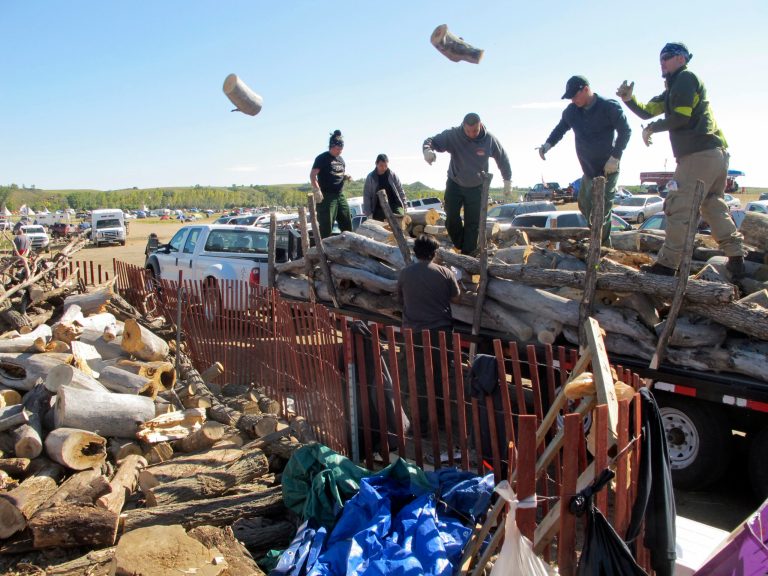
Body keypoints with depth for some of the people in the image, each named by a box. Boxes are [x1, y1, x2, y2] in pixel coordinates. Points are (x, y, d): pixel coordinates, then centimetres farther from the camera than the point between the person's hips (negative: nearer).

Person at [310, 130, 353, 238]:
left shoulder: (341, 159, 17)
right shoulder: (322, 158, -6)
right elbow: (312, 175, -12)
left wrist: (345, 177, 5)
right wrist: (317, 190, -25)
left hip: (340, 195, 8)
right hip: (326, 196, -7)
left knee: (347, 224, 9)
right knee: (326, 226, -8)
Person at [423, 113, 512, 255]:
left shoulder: (489, 139, -15)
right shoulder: (453, 135, -20)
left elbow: (503, 159, 0)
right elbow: (432, 141, -24)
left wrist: (508, 180, 5)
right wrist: (427, 149, -49)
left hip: (476, 187, 0)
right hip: (454, 184, 0)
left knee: (473, 224, -1)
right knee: (451, 219, -4)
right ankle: (460, 245, 19)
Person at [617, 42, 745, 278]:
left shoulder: (686, 78, -3)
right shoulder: (673, 89, 26)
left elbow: (681, 117, -14)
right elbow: (647, 111, 20)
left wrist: (651, 128, -2)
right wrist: (629, 99, 3)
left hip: (698, 155, -10)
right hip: (718, 154, 11)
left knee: (678, 209, -7)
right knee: (714, 207, 16)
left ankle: (667, 264, -5)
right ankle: (736, 259, 17)